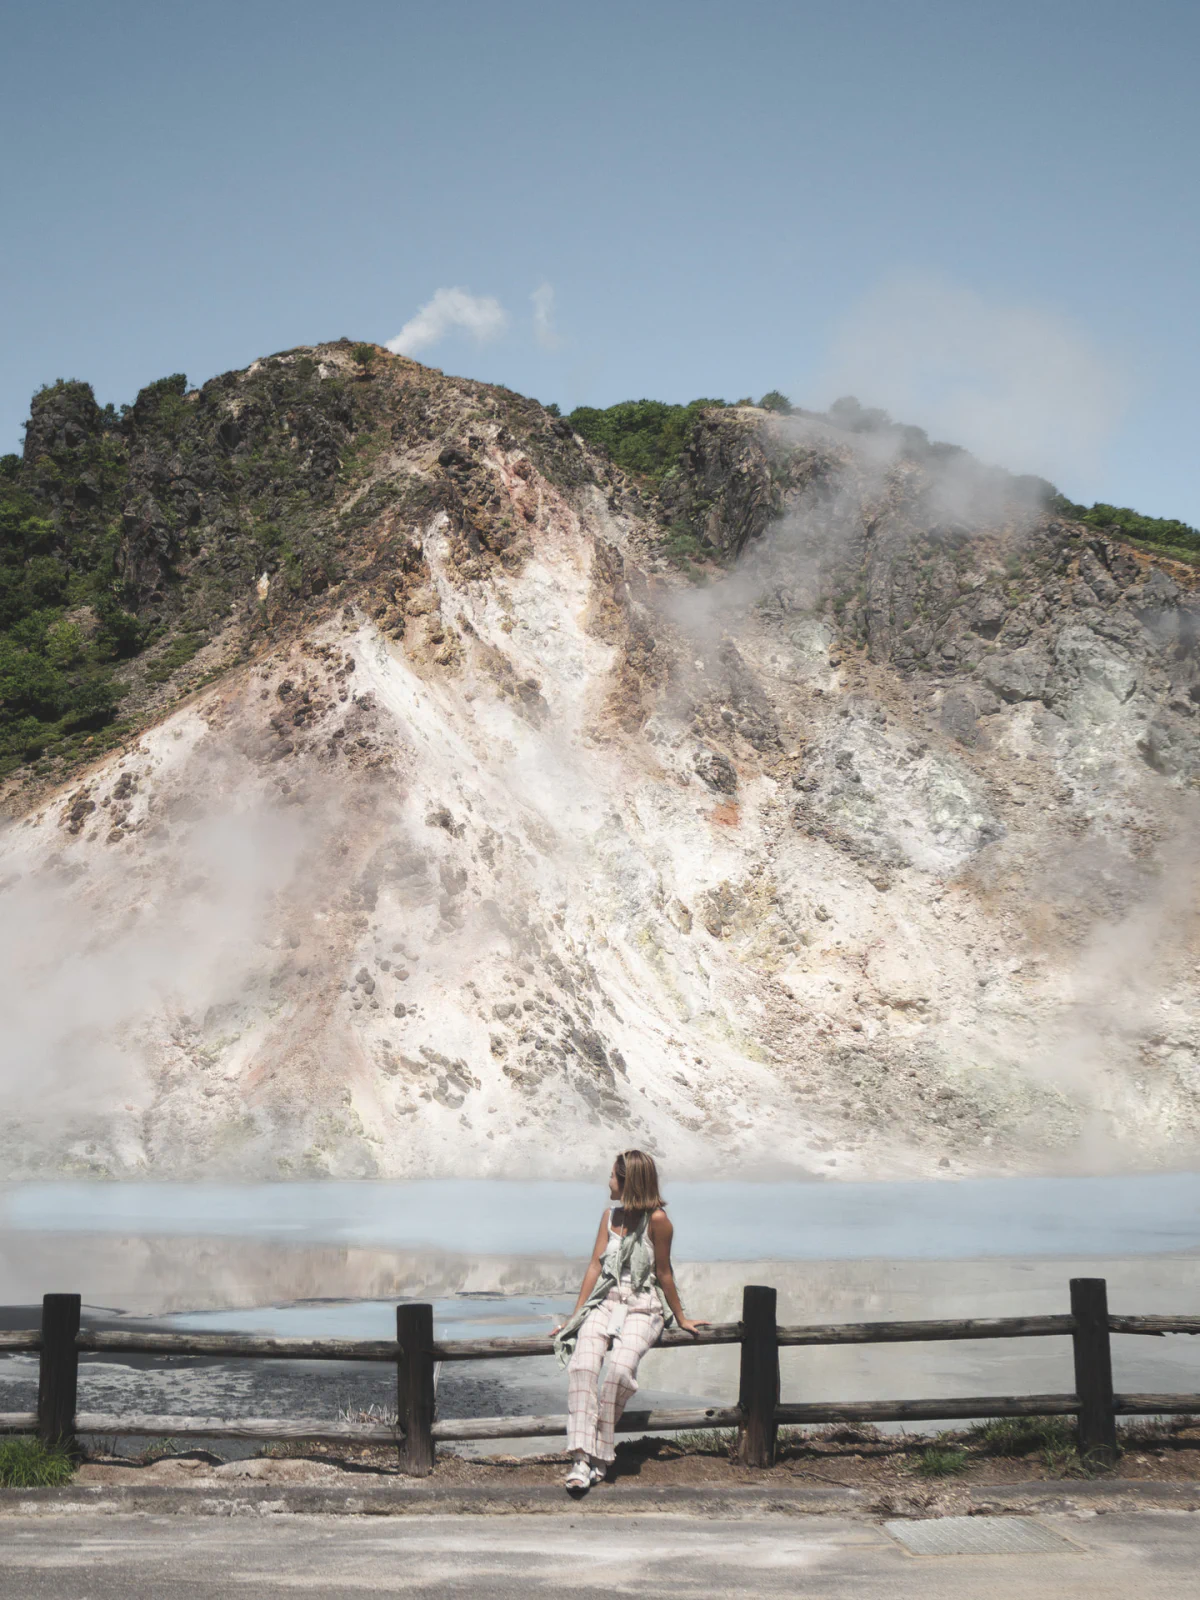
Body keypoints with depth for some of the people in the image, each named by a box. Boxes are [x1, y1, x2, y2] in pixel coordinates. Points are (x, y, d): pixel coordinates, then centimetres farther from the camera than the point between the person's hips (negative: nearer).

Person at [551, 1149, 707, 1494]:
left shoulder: (657, 1219, -9)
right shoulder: (610, 1215, 12)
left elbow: (663, 1273, -2)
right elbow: (596, 1264, 12)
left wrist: (680, 1318, 5)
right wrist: (575, 1315, 10)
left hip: (643, 1307, -5)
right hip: (606, 1301, 5)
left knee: (619, 1369, -32)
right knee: (582, 1365, -25)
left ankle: (599, 1456, -16)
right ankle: (581, 1457, -31)